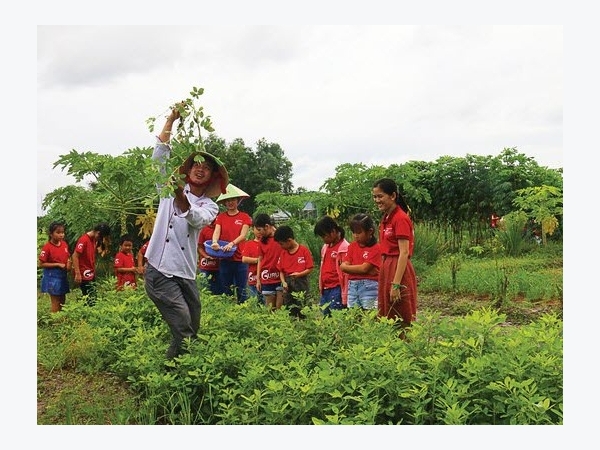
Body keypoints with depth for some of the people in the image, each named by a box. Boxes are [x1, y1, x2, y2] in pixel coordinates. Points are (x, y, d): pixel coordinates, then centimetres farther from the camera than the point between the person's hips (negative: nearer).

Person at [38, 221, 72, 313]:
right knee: (55, 302, -1)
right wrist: (58, 265, -19)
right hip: (52, 277, -6)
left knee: (62, 301, 14)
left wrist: (69, 263, -6)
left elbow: (68, 257, 16)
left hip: (63, 275, 6)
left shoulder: (64, 244, 2)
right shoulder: (47, 247, -16)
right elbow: (41, 264, -15)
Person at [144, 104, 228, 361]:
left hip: (186, 274, 3)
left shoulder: (210, 206, 8)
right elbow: (160, 154, -3)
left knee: (193, 332, 9)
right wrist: (171, 120, -11)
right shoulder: (170, 189, 9)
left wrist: (181, 198, -35)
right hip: (160, 271, -3)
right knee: (183, 331, -14)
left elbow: (197, 220, -16)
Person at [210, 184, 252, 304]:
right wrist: (215, 242, -27)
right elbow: (216, 231, -4)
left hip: (240, 259, -2)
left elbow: (243, 235, -8)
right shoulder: (221, 217, 9)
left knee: (241, 291, 0)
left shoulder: (244, 217, 3)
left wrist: (232, 243, -27)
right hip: (224, 259, 2)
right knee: (226, 291, 9)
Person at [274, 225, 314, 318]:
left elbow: (310, 269, -6)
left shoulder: (304, 250, -6)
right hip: (288, 284, 5)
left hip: (301, 282, -5)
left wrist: (299, 274, -18)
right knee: (288, 311, 7)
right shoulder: (283, 253, 9)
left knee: (302, 311, -6)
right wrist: (283, 282, -6)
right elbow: (281, 271, 10)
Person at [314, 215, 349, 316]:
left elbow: (346, 274, -12)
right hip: (325, 291, 8)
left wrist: (344, 298, -12)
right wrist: (321, 288, 18)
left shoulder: (344, 248, -10)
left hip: (336, 290, -8)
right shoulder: (325, 247, 14)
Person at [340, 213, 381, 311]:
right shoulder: (352, 246, 11)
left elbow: (364, 268, -13)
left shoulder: (375, 248, -6)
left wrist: (350, 267, 0)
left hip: (368, 287, -5)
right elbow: (343, 266, 1)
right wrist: (362, 269, -9)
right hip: (352, 286, 5)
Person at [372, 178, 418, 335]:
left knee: (401, 322, -2)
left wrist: (396, 284, -22)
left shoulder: (401, 218, -13)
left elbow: (404, 253, -18)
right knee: (387, 319, 13)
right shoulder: (385, 218, 13)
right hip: (386, 269, 9)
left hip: (399, 270, -9)